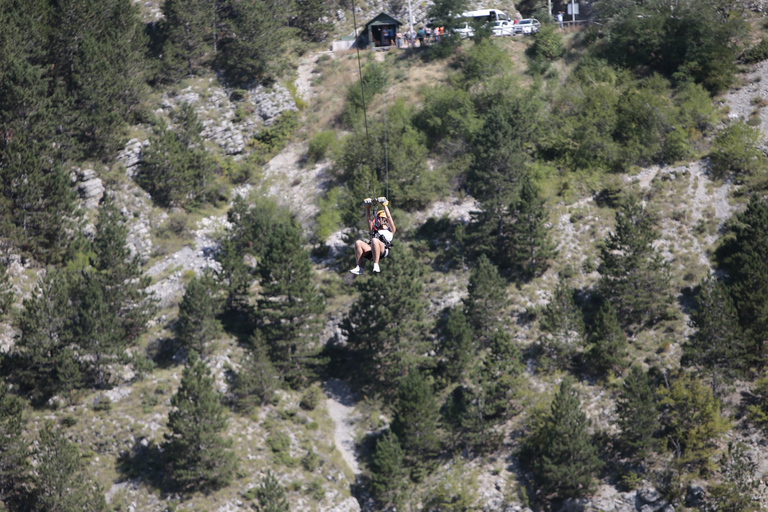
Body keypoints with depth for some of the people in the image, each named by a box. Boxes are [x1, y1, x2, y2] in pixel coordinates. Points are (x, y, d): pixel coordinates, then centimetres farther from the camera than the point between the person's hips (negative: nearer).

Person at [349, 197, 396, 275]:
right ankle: (359, 268, -31)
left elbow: (389, 217, 16)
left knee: (374, 240, -37)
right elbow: (368, 219, 32)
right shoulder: (374, 230, 40)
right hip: (371, 252, 5)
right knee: (358, 243, -23)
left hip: (383, 251, -5)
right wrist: (368, 207, 25)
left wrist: (384, 205, 16)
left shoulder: (390, 230, 27)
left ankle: (376, 265, -43)